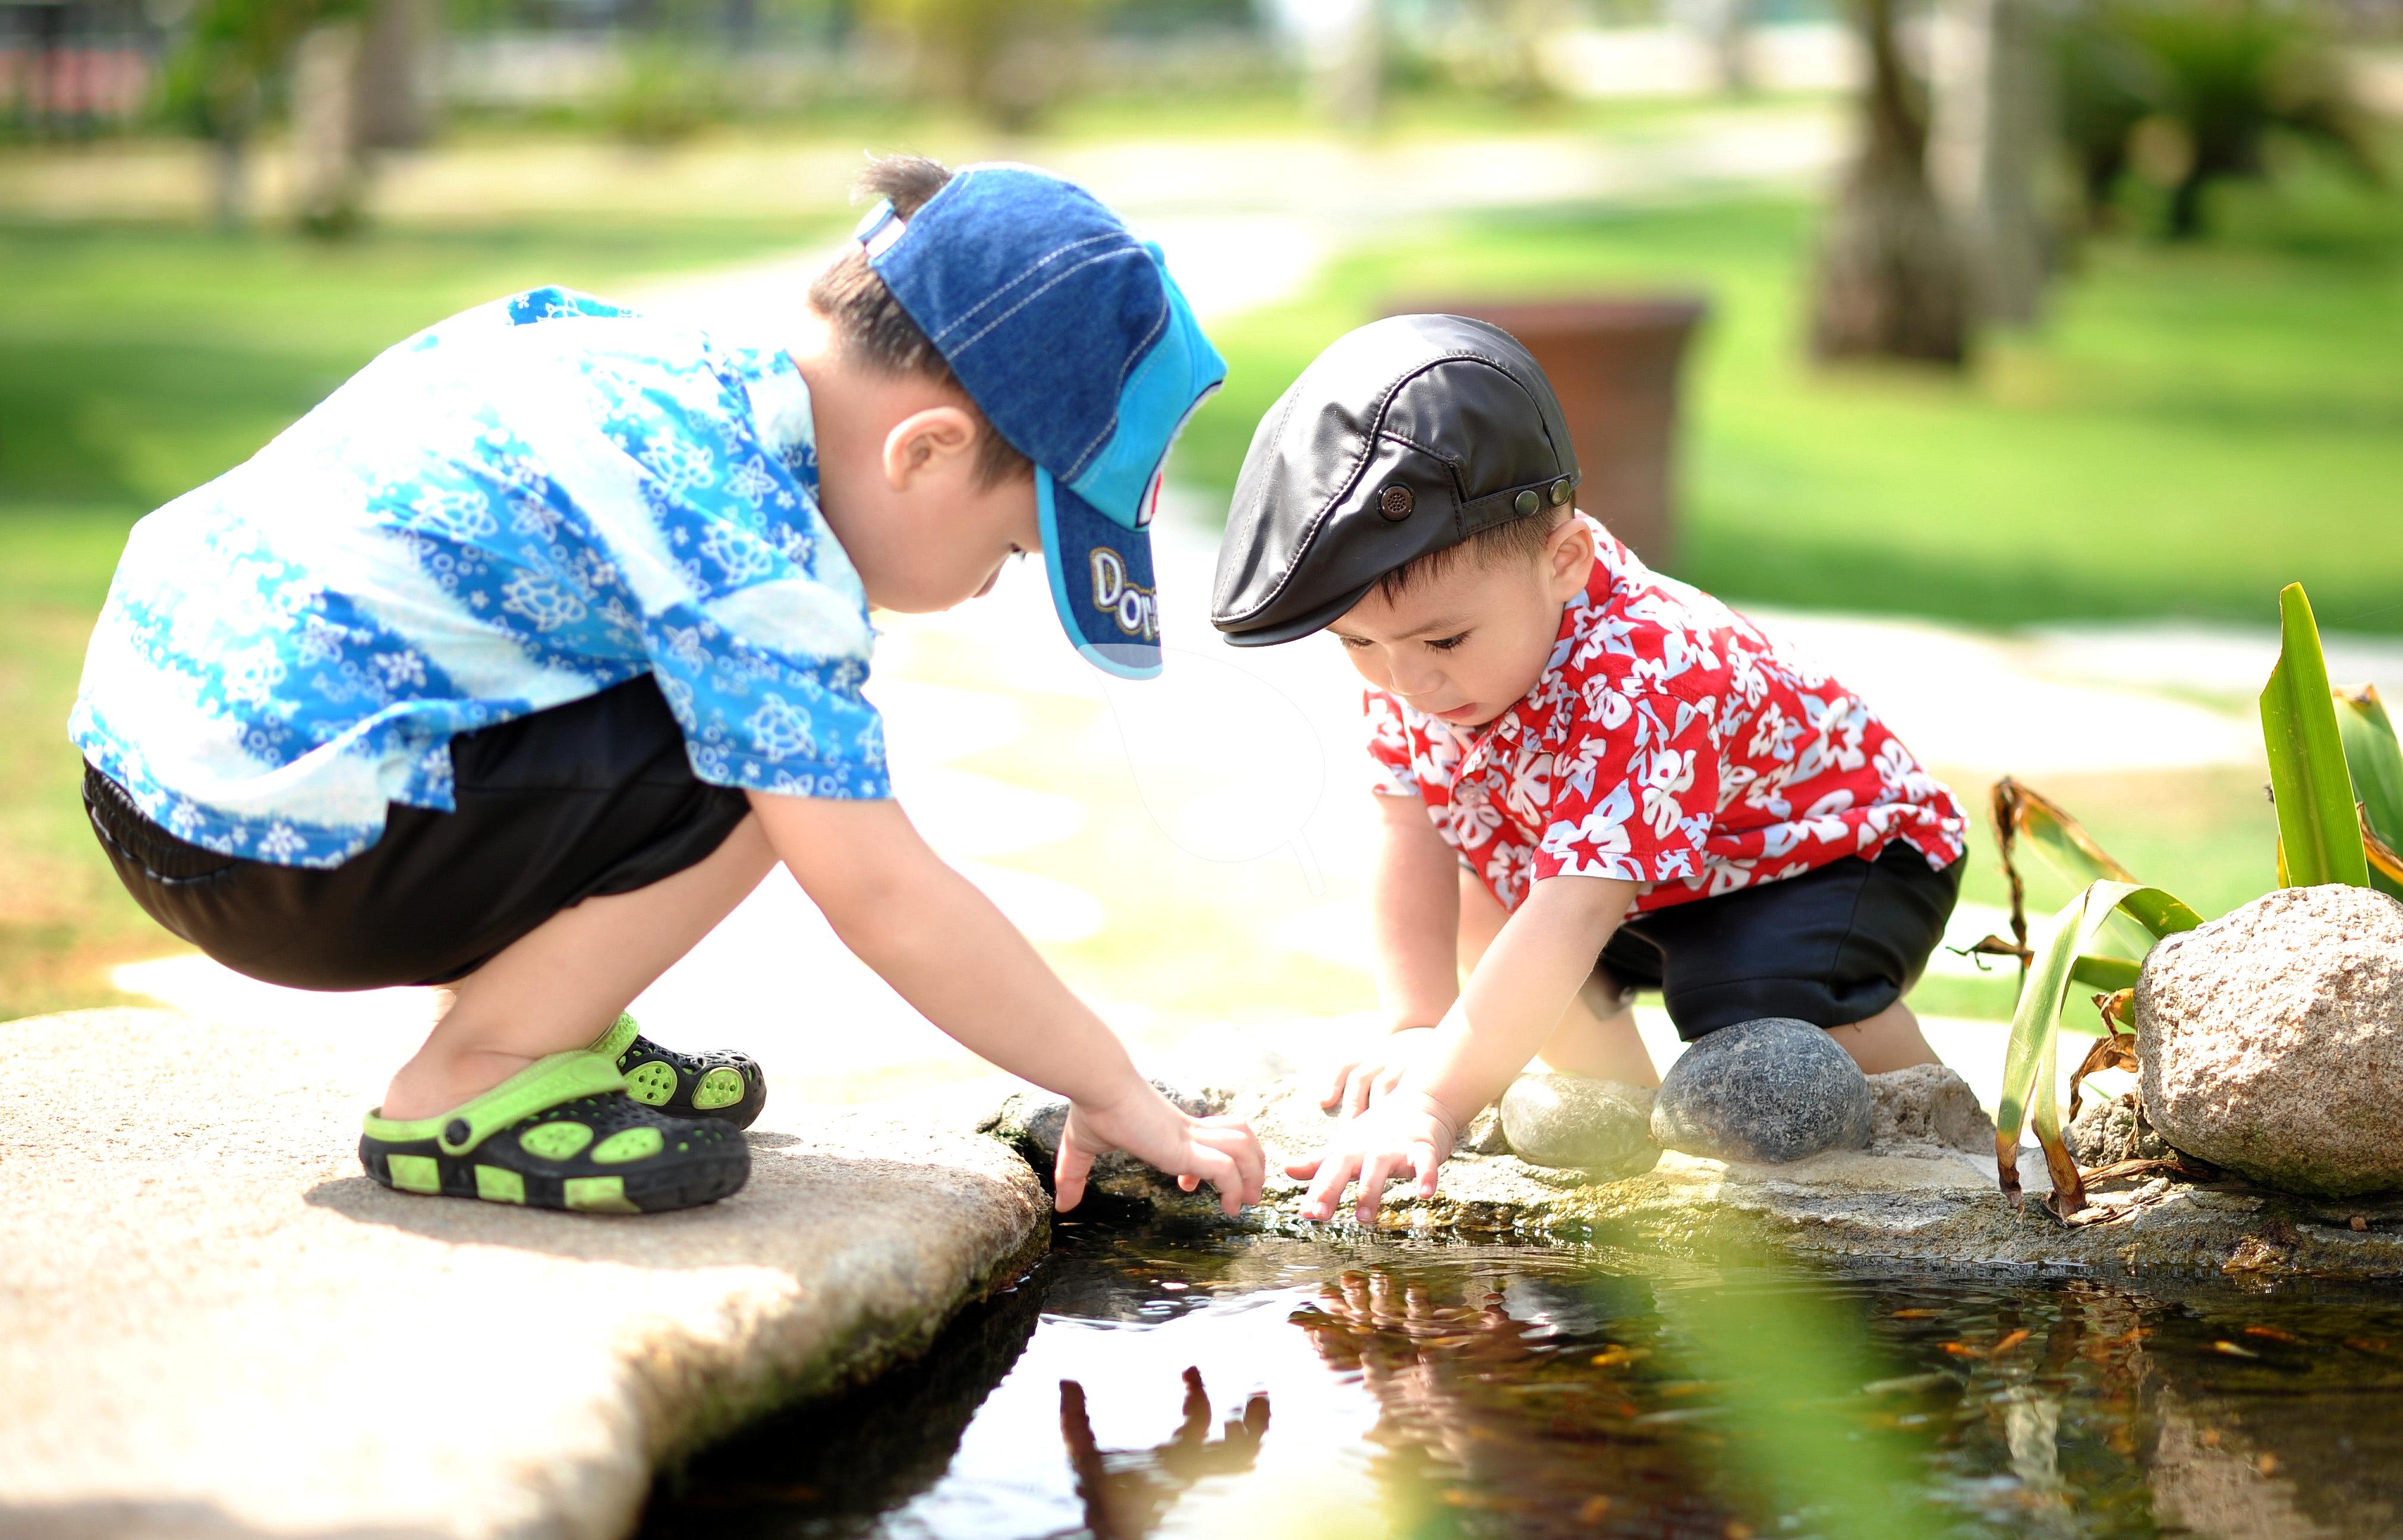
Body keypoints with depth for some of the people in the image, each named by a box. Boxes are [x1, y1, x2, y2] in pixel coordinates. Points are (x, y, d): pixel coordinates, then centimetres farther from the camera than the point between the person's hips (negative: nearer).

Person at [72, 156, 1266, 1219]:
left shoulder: (696, 370, 9)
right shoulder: (752, 552, -19)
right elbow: (882, 897, -19)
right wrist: (1118, 1095, -10)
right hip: (271, 845, -10)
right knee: (761, 762, -16)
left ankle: (534, 1022, 18)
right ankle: (467, 1089, -6)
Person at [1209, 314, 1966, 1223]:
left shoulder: (1636, 686, -43)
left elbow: (1570, 921, -50)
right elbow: (1411, 834, -13)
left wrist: (1433, 1104, -57)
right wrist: (1416, 1029, -23)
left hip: (1844, 850, -8)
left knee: (1761, 994, -33)